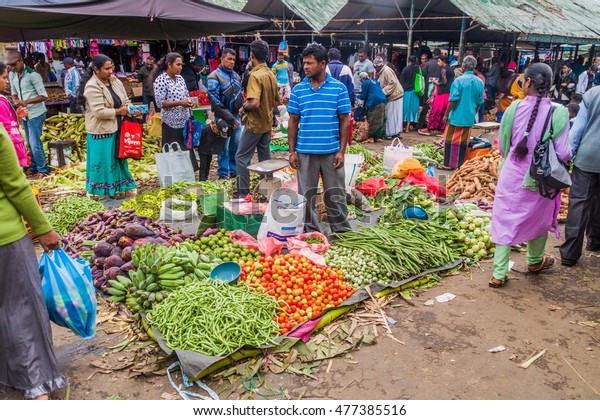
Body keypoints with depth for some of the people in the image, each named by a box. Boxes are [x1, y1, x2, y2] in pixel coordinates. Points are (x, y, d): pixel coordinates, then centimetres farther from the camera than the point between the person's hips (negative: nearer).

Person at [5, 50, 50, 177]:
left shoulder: (32, 75, -17)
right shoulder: (11, 75, 4)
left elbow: (44, 96, -17)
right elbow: (14, 93, 14)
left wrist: (27, 101, -27)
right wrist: (15, 101, -9)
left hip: (36, 114, -7)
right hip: (24, 114, 7)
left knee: (35, 143, -6)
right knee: (30, 143, 16)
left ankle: (43, 169, 7)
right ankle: (33, 167, 28)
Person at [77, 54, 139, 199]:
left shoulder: (115, 81, 6)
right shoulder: (92, 87, -18)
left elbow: (125, 101, 13)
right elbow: (99, 111, -25)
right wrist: (118, 111, -15)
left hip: (116, 129, 8)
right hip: (101, 131, -8)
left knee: (118, 158, 16)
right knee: (102, 161, 2)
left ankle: (122, 187, 28)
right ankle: (99, 191, 15)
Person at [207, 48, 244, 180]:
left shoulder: (236, 76, 12)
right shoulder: (214, 77, -10)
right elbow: (215, 102, -17)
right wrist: (230, 118, -18)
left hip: (236, 117, 6)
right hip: (223, 118, -6)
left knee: (236, 146, 11)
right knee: (224, 148, 0)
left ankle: (234, 171, 24)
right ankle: (223, 174, 11)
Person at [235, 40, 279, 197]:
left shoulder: (255, 75, -19)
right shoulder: (271, 75, 6)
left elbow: (254, 102, -29)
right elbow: (276, 101, 14)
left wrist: (244, 106, -10)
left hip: (254, 124, -8)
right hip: (267, 123, 8)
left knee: (241, 157, 2)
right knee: (265, 157, 15)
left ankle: (243, 192, 4)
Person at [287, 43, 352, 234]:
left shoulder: (339, 88, -1)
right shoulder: (298, 90, 3)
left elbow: (344, 121, -1)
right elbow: (293, 122, 6)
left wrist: (341, 151, -7)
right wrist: (292, 151, 1)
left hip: (332, 151, -1)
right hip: (305, 152, 2)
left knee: (335, 195, 8)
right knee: (307, 195, 10)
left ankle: (342, 232, 24)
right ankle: (310, 232, 25)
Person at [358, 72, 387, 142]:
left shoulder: (365, 83, -1)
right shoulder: (375, 82, 22)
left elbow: (363, 96, -1)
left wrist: (358, 96, 20)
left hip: (374, 103, -8)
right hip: (382, 101, 8)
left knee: (372, 120, -2)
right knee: (379, 120, 8)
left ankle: (371, 137, -2)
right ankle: (377, 136, 11)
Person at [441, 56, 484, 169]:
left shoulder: (459, 80, -11)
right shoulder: (479, 82, 3)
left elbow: (453, 100, -13)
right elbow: (480, 102, 8)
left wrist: (446, 114, -5)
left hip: (456, 116, -4)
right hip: (469, 117, 4)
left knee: (451, 141, 4)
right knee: (464, 142, 10)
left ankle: (449, 163, 7)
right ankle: (459, 164, 15)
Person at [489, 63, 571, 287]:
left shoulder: (515, 108, -10)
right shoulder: (558, 113, -14)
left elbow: (502, 146, 0)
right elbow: (563, 154, -13)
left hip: (512, 175, 1)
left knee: (506, 221, 9)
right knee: (539, 219, 22)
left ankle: (499, 274, 9)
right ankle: (535, 260, 46)